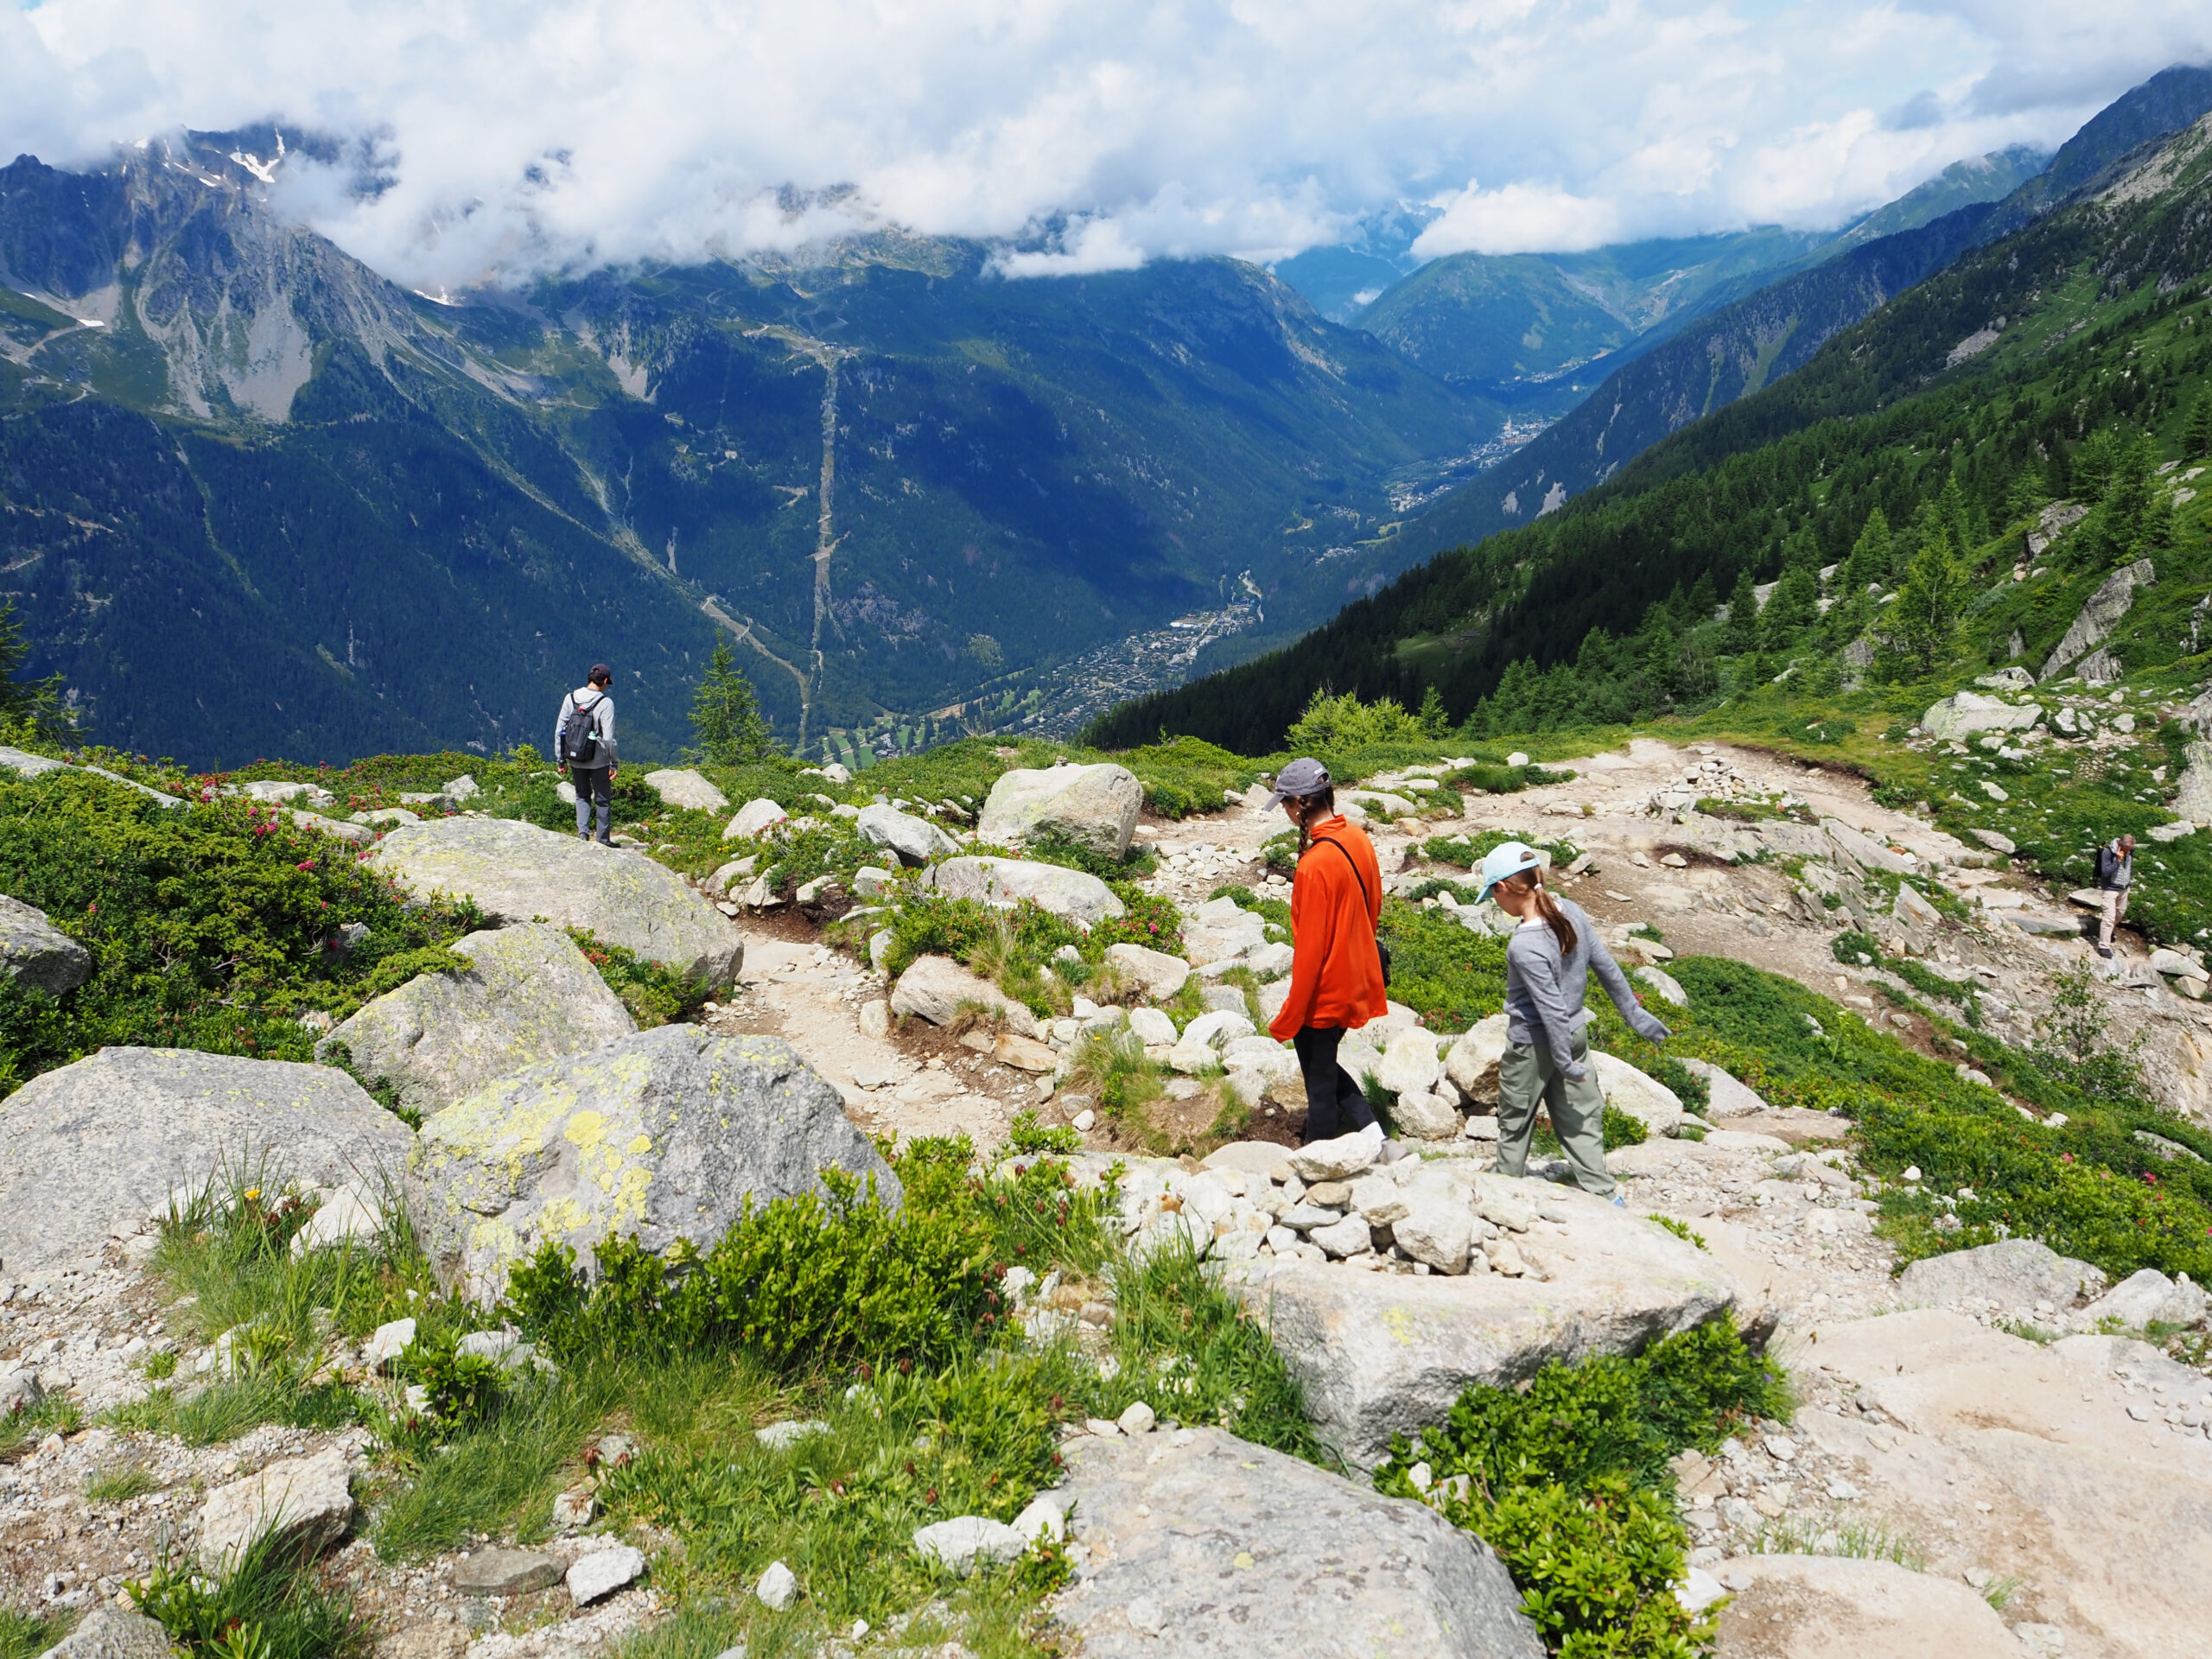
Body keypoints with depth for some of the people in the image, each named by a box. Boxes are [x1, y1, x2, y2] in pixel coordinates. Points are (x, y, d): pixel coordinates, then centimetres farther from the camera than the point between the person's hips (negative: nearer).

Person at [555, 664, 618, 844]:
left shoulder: (570, 699, -2)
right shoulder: (605, 703, -14)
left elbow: (559, 731, 1)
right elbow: (608, 738, -16)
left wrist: (560, 759, 9)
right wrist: (613, 763, -7)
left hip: (575, 760, 3)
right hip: (599, 761, -3)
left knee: (582, 795, 22)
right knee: (603, 799, 12)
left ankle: (582, 830, 3)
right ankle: (604, 840, 16)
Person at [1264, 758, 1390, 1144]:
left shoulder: (1315, 865, -26)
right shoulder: (1358, 838, -2)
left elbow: (1310, 948, -23)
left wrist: (1289, 1018, -15)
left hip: (1324, 993, -8)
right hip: (1355, 980, 8)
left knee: (1320, 1084, 8)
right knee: (1324, 1065, 25)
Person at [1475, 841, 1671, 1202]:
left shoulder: (1524, 946, -29)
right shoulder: (1572, 912, -8)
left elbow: (1551, 1009, -25)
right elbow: (1607, 967, 3)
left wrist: (1565, 1062, -15)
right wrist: (1634, 1014, 14)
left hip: (1532, 1045, -7)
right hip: (1576, 1032, 7)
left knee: (1515, 1121, 14)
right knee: (1580, 1118, 16)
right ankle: (1603, 1194, 18)